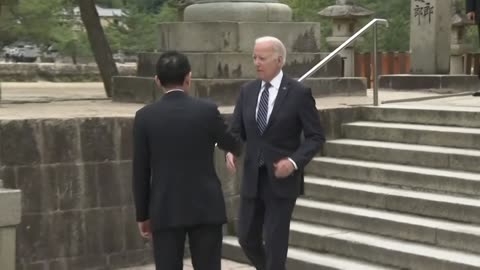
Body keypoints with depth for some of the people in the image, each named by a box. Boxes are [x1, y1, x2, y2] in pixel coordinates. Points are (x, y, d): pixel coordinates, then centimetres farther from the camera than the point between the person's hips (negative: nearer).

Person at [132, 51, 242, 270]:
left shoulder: (145, 116, -4)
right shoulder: (207, 111, -6)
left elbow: (140, 172, 0)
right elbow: (233, 145, 12)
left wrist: (143, 214, 9)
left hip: (165, 210, 0)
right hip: (205, 206, 0)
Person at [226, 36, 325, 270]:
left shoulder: (299, 93, -8)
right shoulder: (247, 91, 6)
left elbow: (316, 136, -7)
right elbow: (236, 130, 11)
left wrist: (294, 161, -21)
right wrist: (231, 150, -11)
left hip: (281, 179, -5)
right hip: (252, 178, 5)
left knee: (275, 243, -2)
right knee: (247, 239, 10)